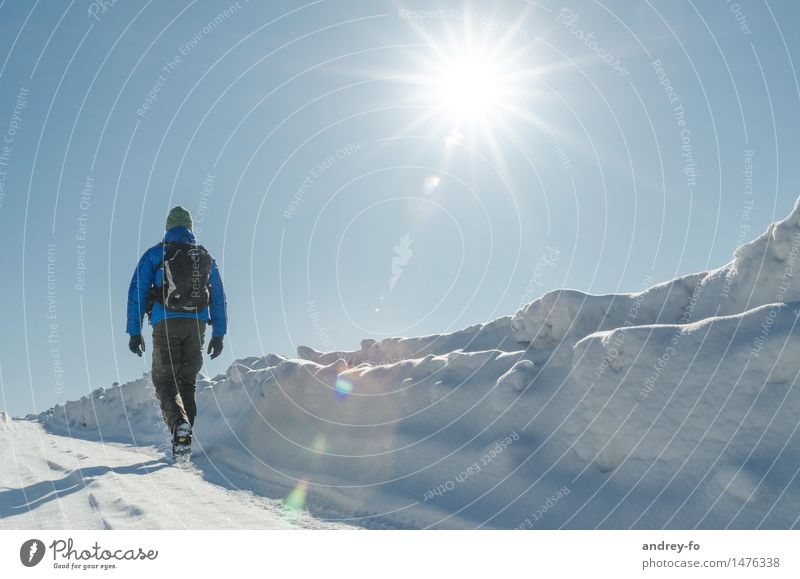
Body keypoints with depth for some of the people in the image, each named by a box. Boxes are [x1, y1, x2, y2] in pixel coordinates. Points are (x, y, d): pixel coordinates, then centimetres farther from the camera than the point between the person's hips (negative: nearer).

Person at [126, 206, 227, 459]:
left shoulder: (154, 254, 8)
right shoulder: (206, 257, 16)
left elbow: (137, 293, 2)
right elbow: (219, 298, 15)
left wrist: (134, 332, 4)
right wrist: (218, 334, 16)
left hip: (166, 323, -3)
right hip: (197, 324, 3)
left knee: (165, 380, 0)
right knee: (187, 381, 12)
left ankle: (178, 423, -28)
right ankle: (184, 438, 6)